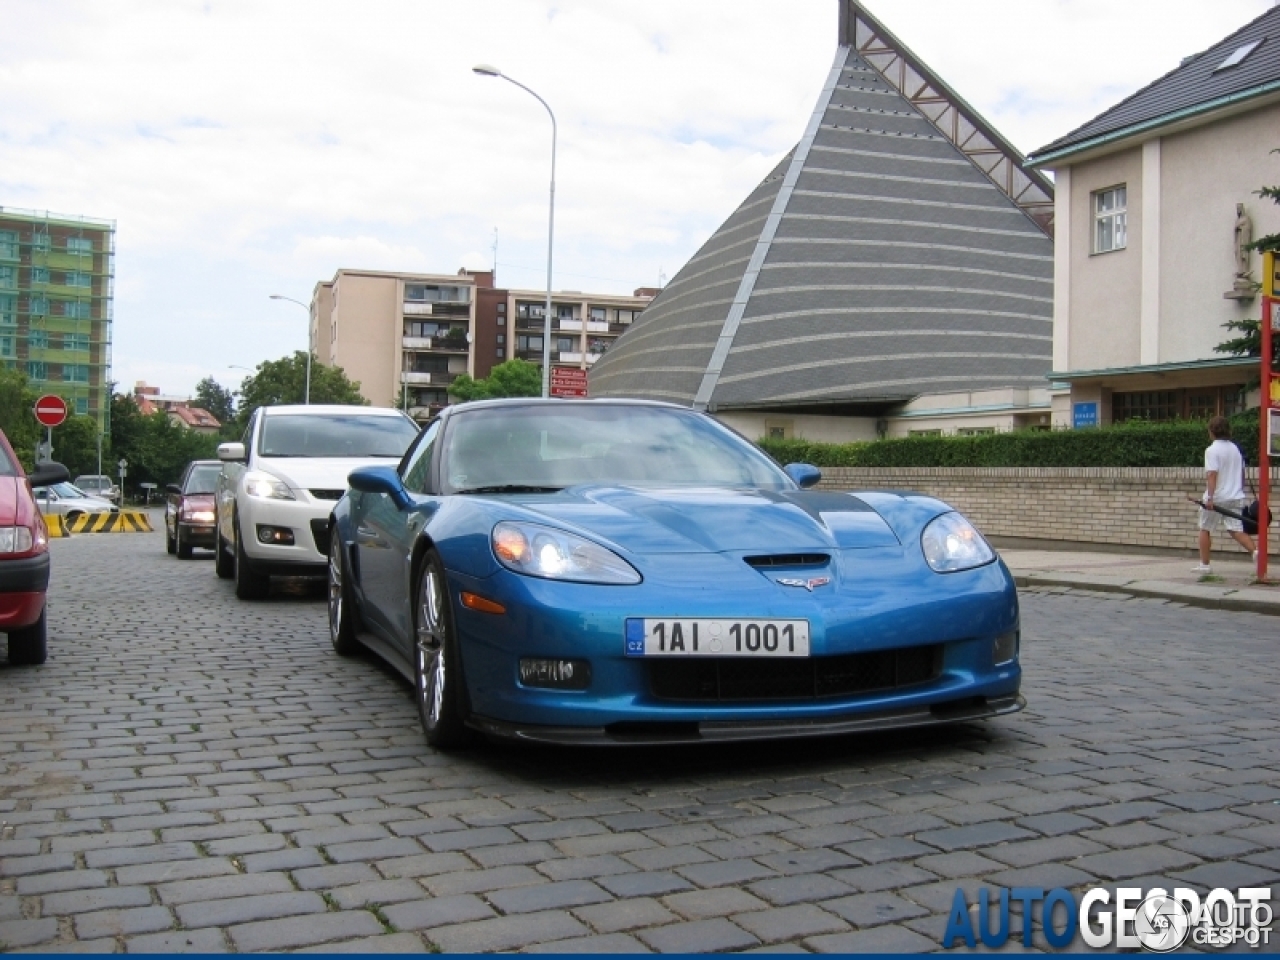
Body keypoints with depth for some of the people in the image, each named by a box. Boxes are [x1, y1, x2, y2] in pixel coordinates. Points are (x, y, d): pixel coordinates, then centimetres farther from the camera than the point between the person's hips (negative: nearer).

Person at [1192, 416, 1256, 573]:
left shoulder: (1212, 450, -11)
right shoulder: (1235, 448, 12)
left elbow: (1212, 475, -20)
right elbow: (1242, 473, 20)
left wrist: (1210, 497, -25)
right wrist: (1239, 490, 31)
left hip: (1217, 497, -6)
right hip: (1235, 497, 6)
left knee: (1205, 530, 9)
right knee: (1236, 530, 2)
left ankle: (1204, 564, 12)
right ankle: (1255, 552, -22)